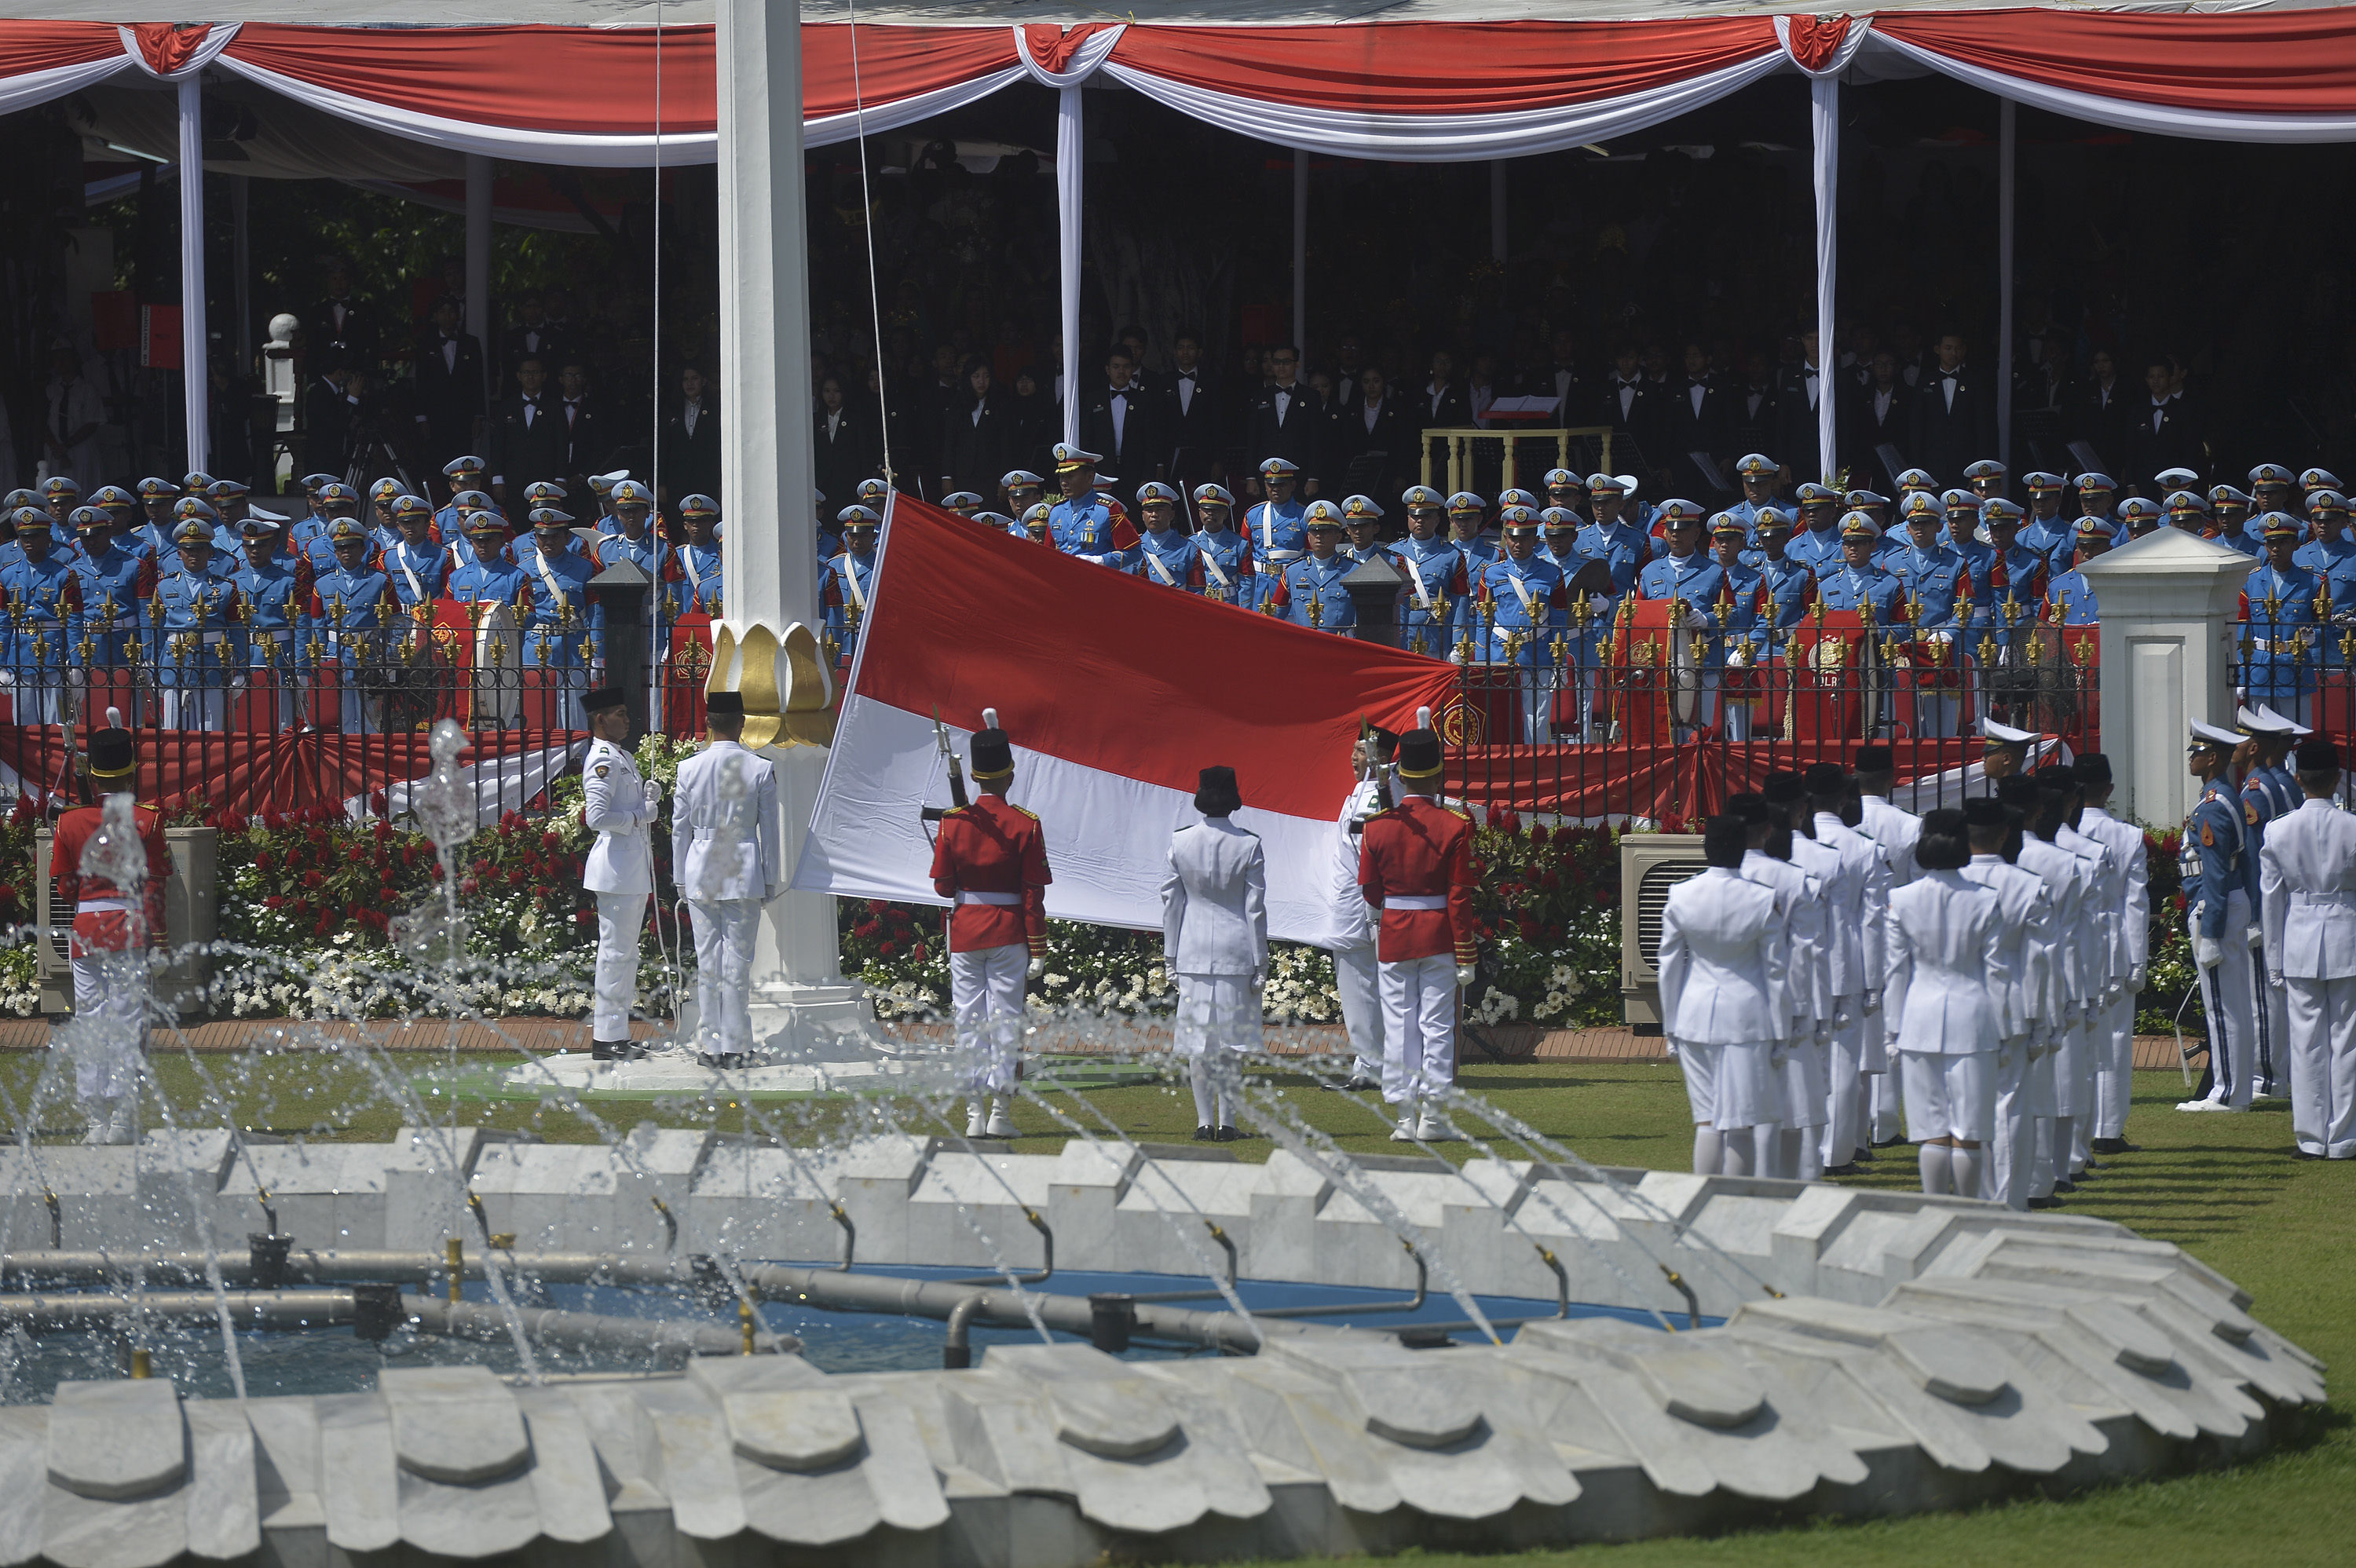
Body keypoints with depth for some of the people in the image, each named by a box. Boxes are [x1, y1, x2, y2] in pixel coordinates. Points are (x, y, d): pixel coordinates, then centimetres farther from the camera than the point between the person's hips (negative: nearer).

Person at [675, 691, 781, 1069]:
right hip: (744, 871, -1)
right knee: (738, 958, 2)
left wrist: (682, 879, 14)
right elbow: (769, 829, 0)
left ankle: (710, 1046, 7)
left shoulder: (688, 769, -2)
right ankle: (736, 1045, 2)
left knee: (706, 957, 6)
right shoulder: (761, 769, -5)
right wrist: (771, 879, 9)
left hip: (701, 871, 1)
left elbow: (680, 830, 4)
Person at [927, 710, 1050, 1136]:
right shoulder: (1026, 826, -7)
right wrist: (1038, 950, -3)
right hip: (1008, 934, -1)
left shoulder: (953, 823, -3)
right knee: (1005, 1019, 2)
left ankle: (973, 1112, 3)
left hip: (964, 933, 1)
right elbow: (1034, 894, -7)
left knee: (968, 1021, 6)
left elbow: (942, 886, 1)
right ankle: (1000, 1112, -2)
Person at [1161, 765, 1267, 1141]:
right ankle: (1227, 1121, 4)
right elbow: (1255, 907, -4)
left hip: (1194, 951, 1)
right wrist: (1259, 961, 3)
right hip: (1237, 951, -1)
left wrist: (1171, 955, 11)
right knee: (1232, 1041, 5)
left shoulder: (1180, 842, -3)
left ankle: (1204, 1121, 5)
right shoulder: (1248, 845, -8)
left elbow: (1171, 900, 3)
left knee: (1198, 1040, 6)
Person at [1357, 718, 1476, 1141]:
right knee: (1437, 1026, 3)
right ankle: (1431, 1116, 2)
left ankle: (1405, 1116, 4)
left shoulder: (1377, 827, -3)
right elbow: (1460, 897, -9)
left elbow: (1369, 892, 5)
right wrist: (1465, 957, -5)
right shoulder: (1454, 827, -9)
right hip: (1439, 939, -2)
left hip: (1393, 937, 2)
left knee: (1398, 1026, 6)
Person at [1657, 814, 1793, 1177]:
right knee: (1743, 1123, 2)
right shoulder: (1764, 901, -10)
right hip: (1748, 1015, -2)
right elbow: (1777, 970, -4)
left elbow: (1670, 966, 4)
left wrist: (1671, 1029, 13)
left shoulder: (1681, 897, -3)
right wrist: (1781, 1033, 5)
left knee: (1706, 1119, 10)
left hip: (1696, 1014, 2)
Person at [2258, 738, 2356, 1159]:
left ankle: (2313, 1138, 8)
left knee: (2307, 1040, 6)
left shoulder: (2278, 832, -3)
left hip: (2300, 942, 2)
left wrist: (2274, 960, 10)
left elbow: (2271, 898, 2)